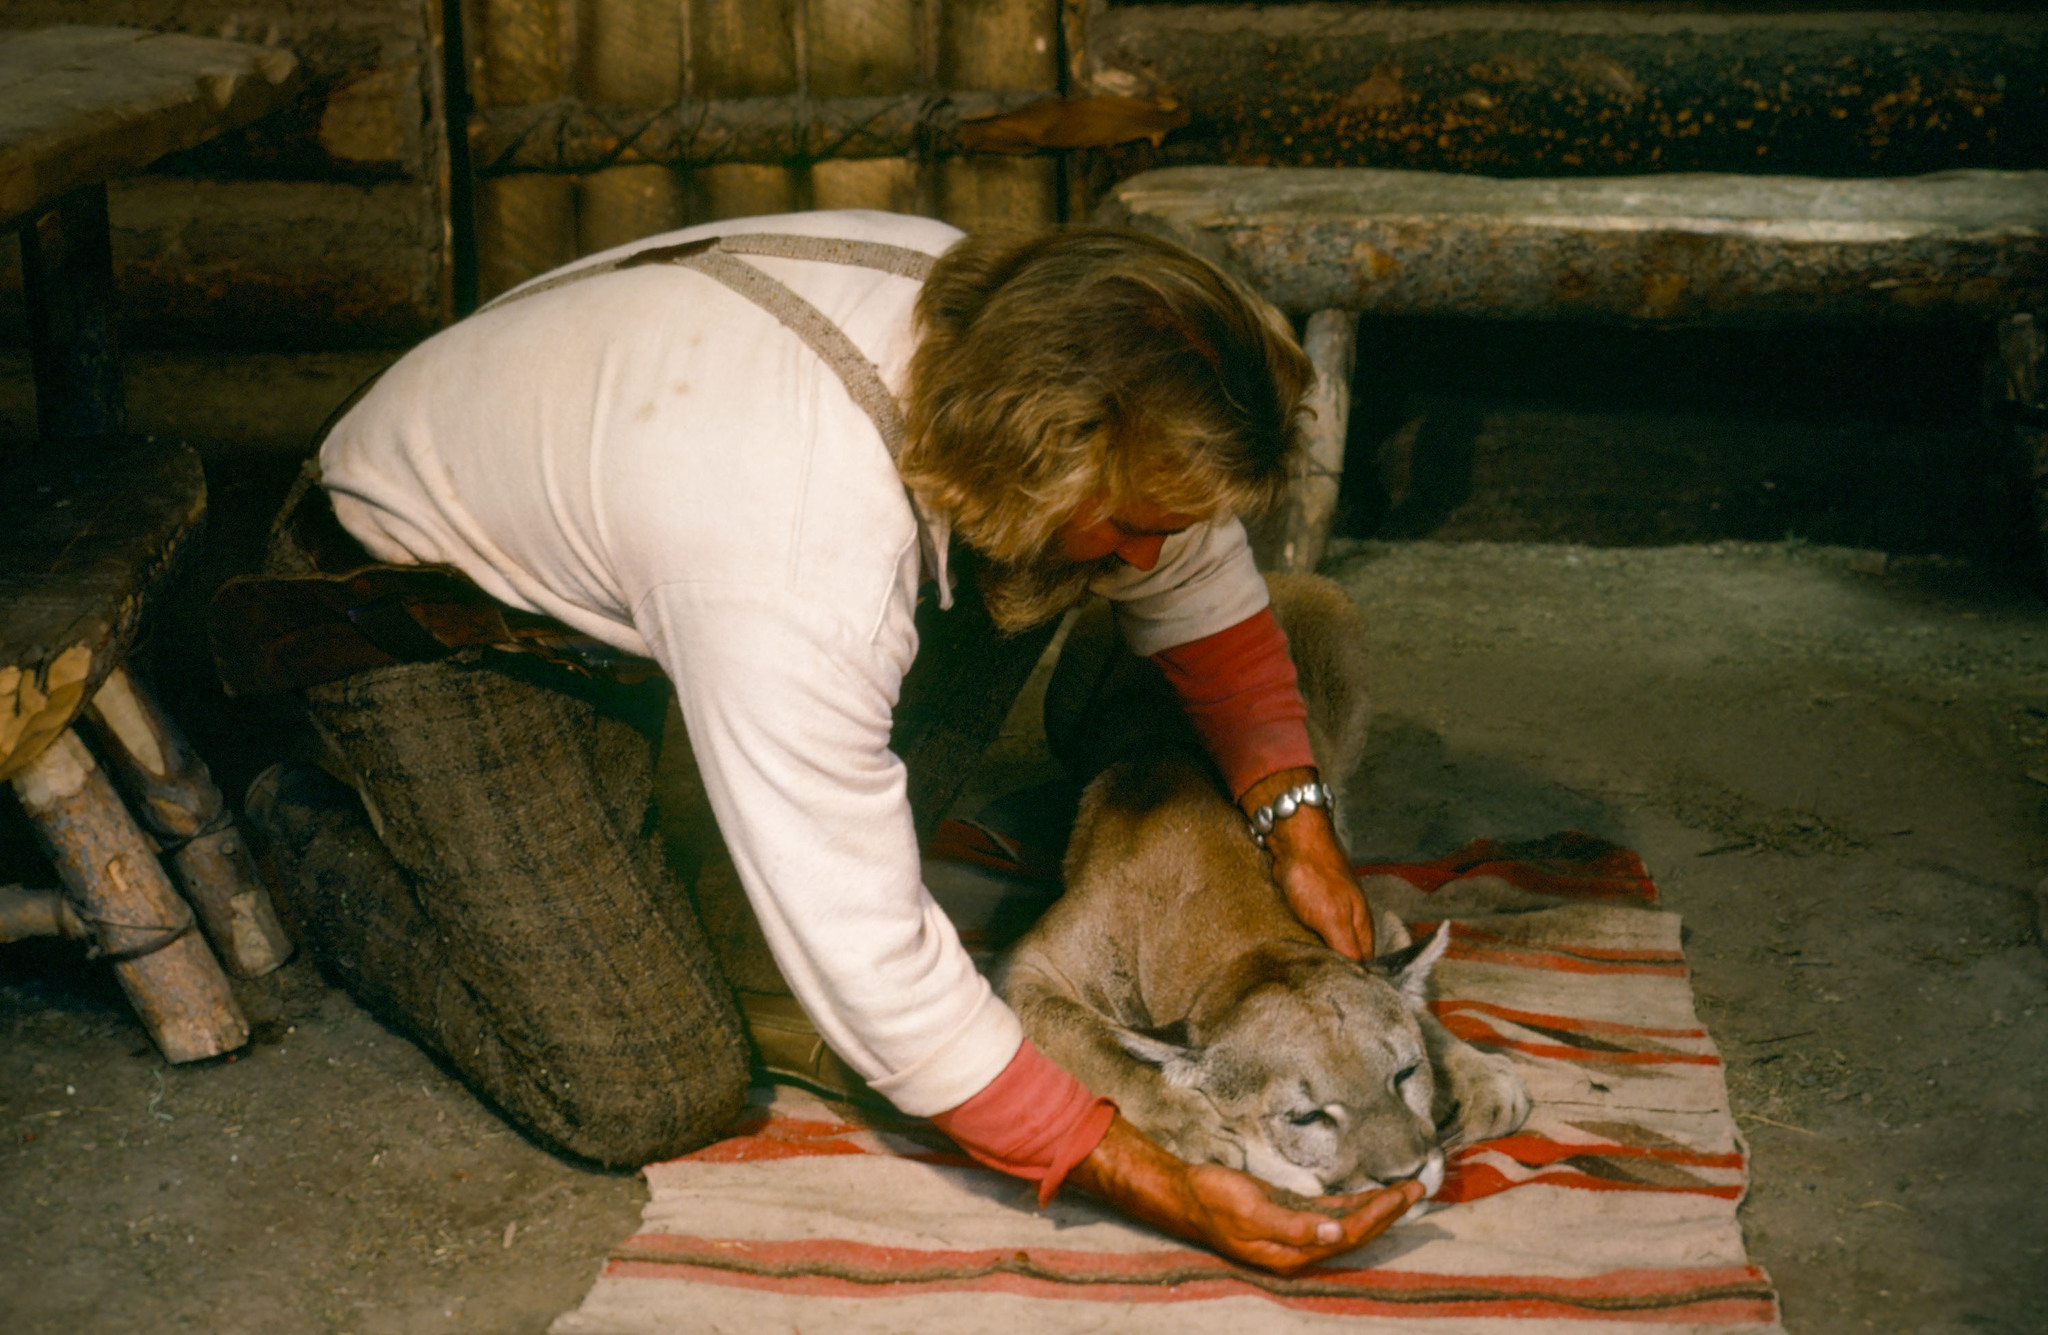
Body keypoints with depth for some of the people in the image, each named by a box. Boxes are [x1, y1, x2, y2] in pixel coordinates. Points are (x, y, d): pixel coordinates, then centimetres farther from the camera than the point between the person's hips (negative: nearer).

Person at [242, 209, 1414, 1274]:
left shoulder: (1029, 331, -21)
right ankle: (324, 840, 8)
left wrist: (1295, 818, -11)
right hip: (410, 601, -7)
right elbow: (872, 979, -35)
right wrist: (1159, 1189, -33)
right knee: (654, 1097, -14)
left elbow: (1204, 585, 0)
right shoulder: (800, 577, -42)